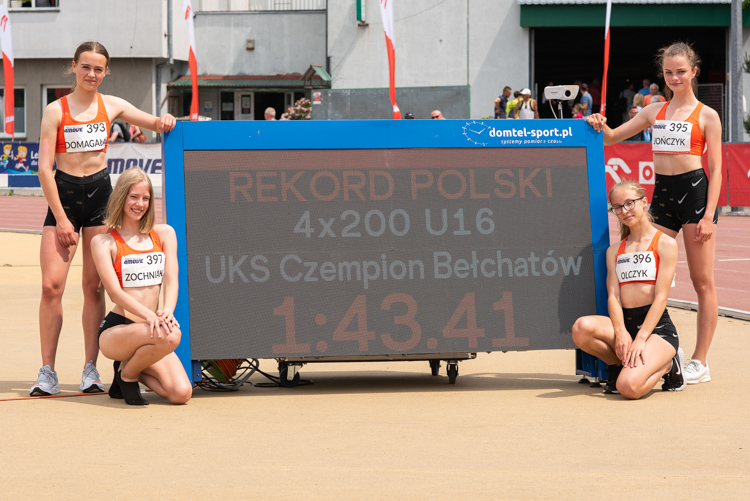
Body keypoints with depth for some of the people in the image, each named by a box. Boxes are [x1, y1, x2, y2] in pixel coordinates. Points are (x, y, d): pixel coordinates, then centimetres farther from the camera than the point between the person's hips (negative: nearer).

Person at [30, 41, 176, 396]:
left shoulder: (112, 106, 7)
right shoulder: (56, 110, -2)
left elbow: (156, 124, 17)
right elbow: (44, 168, -6)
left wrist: (165, 122, -8)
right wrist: (61, 218, -11)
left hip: (99, 195, 2)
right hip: (62, 195, -2)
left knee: (93, 286, 1)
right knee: (51, 284, -10)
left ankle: (91, 370, 6)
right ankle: (47, 372, -4)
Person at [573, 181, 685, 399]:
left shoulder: (665, 244, 1)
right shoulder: (614, 251, 17)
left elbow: (661, 297, -7)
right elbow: (613, 296, 4)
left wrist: (641, 339, -18)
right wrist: (620, 333, -16)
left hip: (657, 327, -5)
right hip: (624, 322, 5)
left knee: (628, 387, -30)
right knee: (581, 327, -29)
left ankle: (667, 365, 4)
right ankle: (618, 364, 1)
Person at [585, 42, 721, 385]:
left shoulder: (706, 116, 1)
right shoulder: (655, 111, 15)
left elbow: (716, 169, -3)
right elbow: (613, 137, 19)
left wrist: (709, 215, -12)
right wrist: (599, 125, -5)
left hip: (695, 190, -5)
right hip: (662, 193, 5)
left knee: (703, 281, -1)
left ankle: (700, 361, 3)